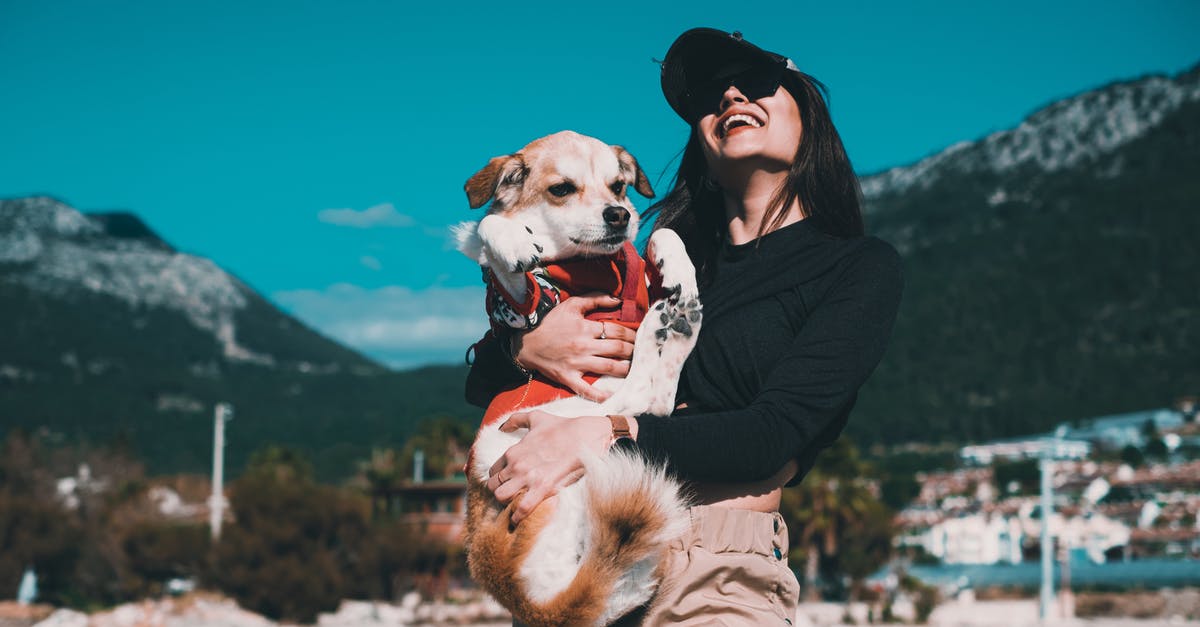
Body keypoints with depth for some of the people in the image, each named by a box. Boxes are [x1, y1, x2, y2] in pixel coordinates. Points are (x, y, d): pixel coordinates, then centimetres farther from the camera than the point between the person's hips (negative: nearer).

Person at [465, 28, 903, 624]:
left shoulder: (861, 267, 6)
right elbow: (481, 383, 17)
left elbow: (777, 431, -9)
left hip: (717, 574, -4)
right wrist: (526, 349, -6)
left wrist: (608, 433, -19)